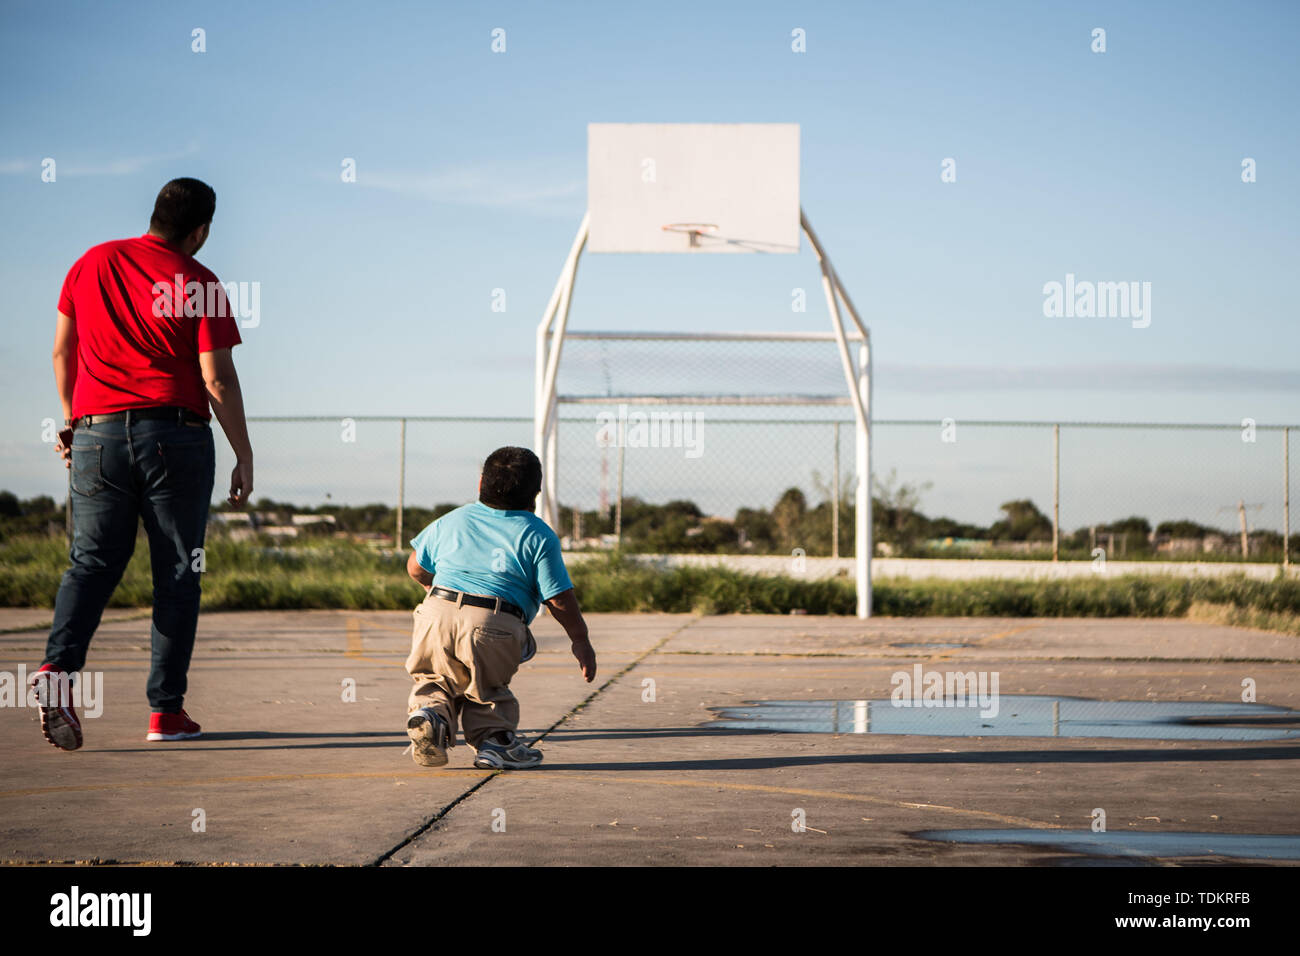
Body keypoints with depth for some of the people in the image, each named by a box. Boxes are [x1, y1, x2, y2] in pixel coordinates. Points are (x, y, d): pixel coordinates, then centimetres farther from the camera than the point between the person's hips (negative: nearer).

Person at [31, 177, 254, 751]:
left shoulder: (92, 264, 10)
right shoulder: (198, 283, -3)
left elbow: (62, 352, 16)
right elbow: (218, 380, -7)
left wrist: (71, 418, 28)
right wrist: (244, 455, 0)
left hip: (97, 430, 3)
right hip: (176, 434, -3)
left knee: (92, 562, 6)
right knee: (177, 573, 5)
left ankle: (59, 667, -20)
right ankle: (166, 709, 4)